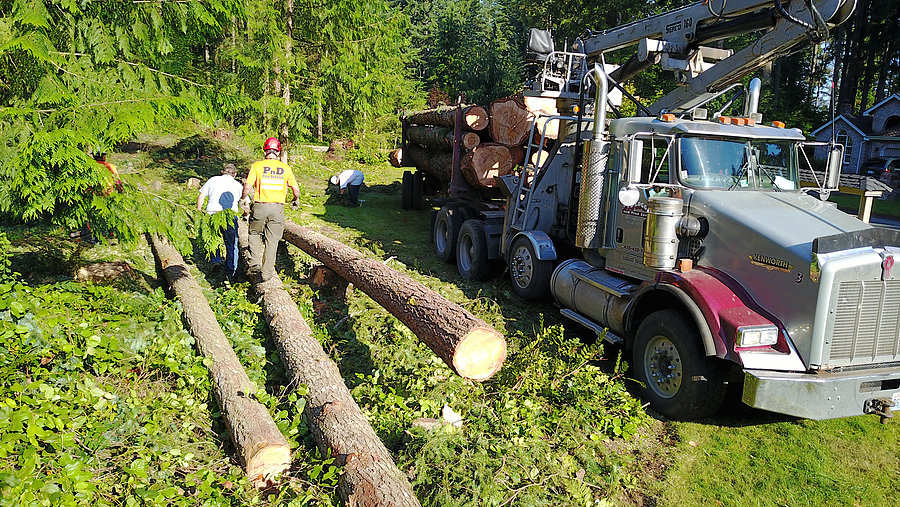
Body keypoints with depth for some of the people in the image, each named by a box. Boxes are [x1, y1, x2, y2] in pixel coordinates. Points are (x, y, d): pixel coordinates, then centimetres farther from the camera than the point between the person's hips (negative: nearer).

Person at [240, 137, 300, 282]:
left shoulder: (257, 165, -1)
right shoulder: (285, 168, 5)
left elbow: (247, 186, -7)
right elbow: (296, 188, 5)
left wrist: (243, 199, 10)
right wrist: (296, 200, 25)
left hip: (260, 206, -1)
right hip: (278, 208, 1)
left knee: (255, 234, 22)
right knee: (272, 241, 8)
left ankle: (255, 265, 10)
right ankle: (266, 273, 12)